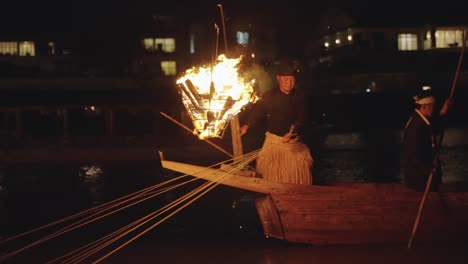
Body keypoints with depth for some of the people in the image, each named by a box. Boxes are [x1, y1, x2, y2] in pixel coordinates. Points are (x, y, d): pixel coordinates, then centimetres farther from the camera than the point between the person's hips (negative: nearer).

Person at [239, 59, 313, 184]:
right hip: (273, 140, -1)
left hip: (293, 141, 1)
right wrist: (247, 125, -18)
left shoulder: (299, 97, 1)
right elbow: (257, 111, -3)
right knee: (272, 174, -6)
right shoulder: (269, 96, -2)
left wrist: (292, 133, -22)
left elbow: (301, 119, -5)